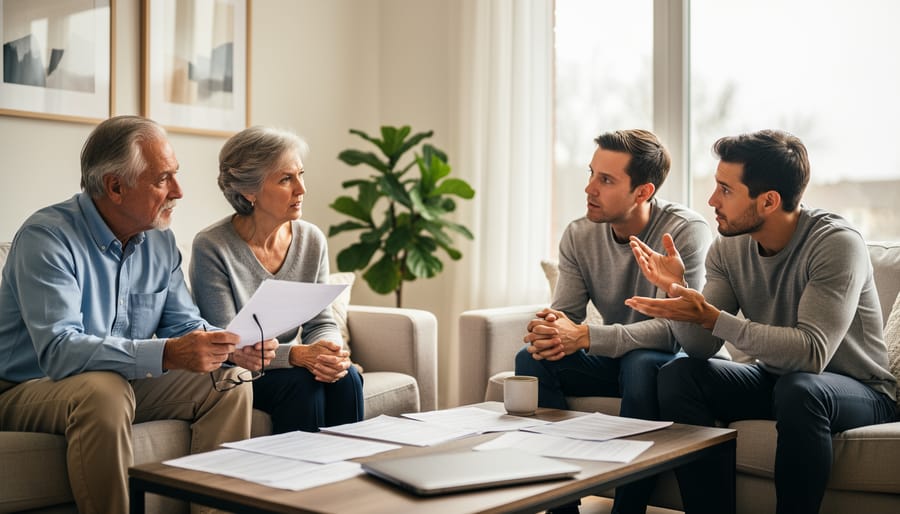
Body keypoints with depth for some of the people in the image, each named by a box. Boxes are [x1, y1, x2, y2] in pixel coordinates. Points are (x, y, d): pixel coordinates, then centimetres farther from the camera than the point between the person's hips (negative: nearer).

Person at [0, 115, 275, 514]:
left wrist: (232, 346, -18)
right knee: (104, 390, -37)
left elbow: (184, 325, 5)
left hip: (122, 386, 7)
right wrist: (167, 355, -42)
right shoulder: (46, 237, -20)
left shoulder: (161, 242, 3)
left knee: (230, 385, -7)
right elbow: (58, 350, -32)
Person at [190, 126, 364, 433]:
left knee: (346, 377, -23)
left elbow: (321, 321, 2)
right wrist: (297, 355, -31)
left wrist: (331, 352, -22)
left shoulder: (312, 240, 1)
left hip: (289, 368, 5)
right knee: (302, 382, -29)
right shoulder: (211, 247, -15)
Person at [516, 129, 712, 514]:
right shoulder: (579, 235, -4)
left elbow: (676, 328, -28)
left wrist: (584, 336, -37)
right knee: (531, 358, -19)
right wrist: (549, 331, -30)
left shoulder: (687, 232, -20)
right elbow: (565, 314, -3)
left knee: (640, 364, -37)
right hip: (613, 358, 5)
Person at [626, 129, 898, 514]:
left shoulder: (836, 244, -23)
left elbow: (812, 352, -34)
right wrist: (677, 289, -28)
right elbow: (701, 348, -10)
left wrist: (711, 318, -39)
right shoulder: (728, 247, -6)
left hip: (857, 391, -5)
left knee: (798, 389, -37)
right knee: (677, 374, -15)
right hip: (773, 381, 6)